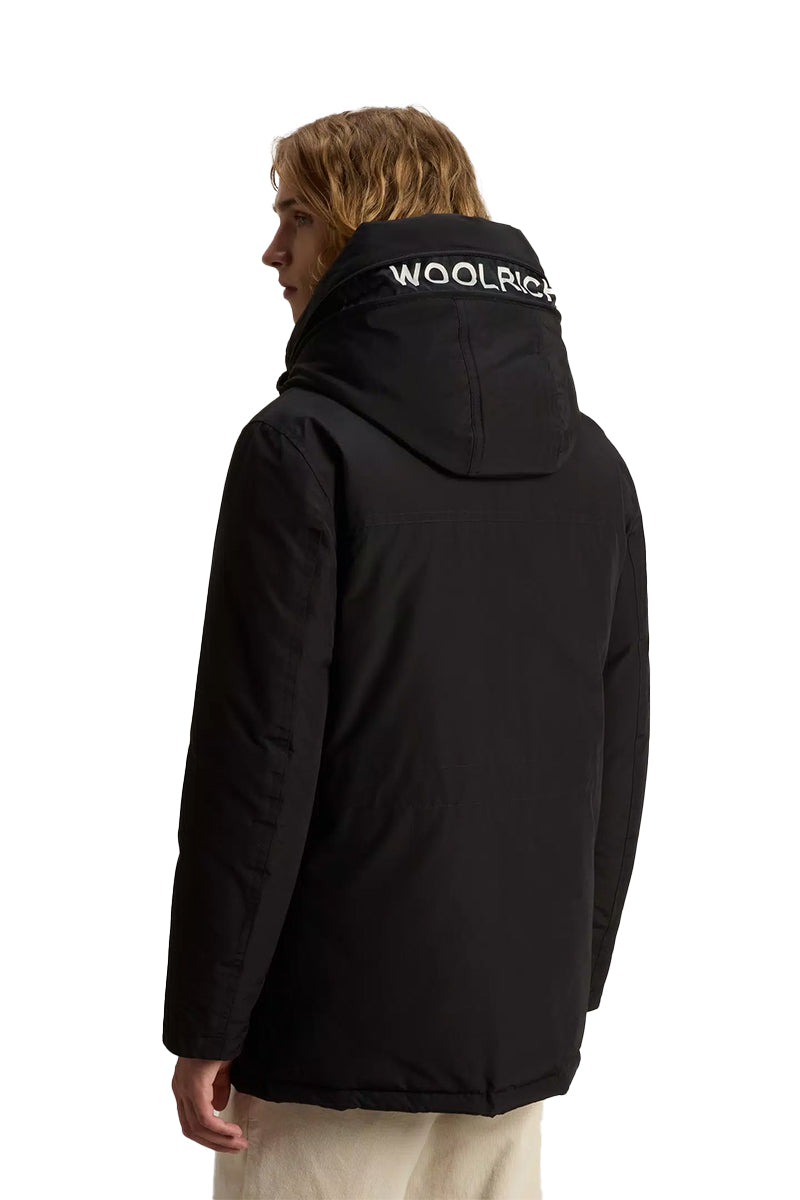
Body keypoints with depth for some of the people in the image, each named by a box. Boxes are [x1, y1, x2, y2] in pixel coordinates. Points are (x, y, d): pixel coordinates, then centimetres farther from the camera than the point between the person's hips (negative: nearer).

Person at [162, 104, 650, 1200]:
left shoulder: (305, 446, -12)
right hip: (523, 1028, 6)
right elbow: (621, 753, 10)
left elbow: (258, 752, -15)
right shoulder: (593, 464, 7)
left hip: (338, 1028, -6)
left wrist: (207, 1022, -9)